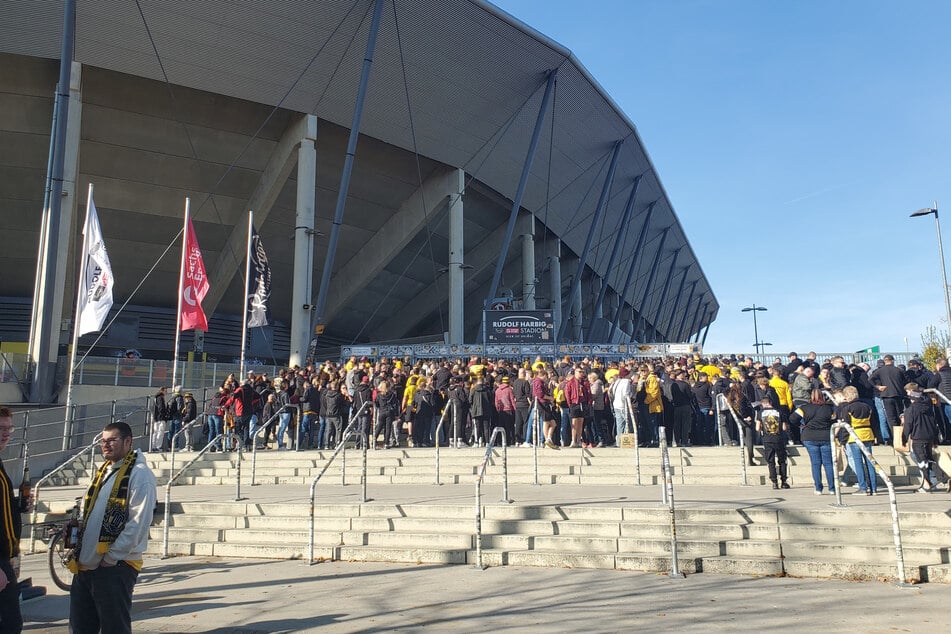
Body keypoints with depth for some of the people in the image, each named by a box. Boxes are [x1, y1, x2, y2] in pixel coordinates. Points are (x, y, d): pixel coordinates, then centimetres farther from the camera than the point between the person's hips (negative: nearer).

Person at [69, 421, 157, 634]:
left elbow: (139, 523, -19)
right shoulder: (103, 471, 15)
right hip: (86, 564, 8)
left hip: (115, 566, -8)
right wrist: (80, 551, 9)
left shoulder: (139, 474, -13)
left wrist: (111, 557, -16)